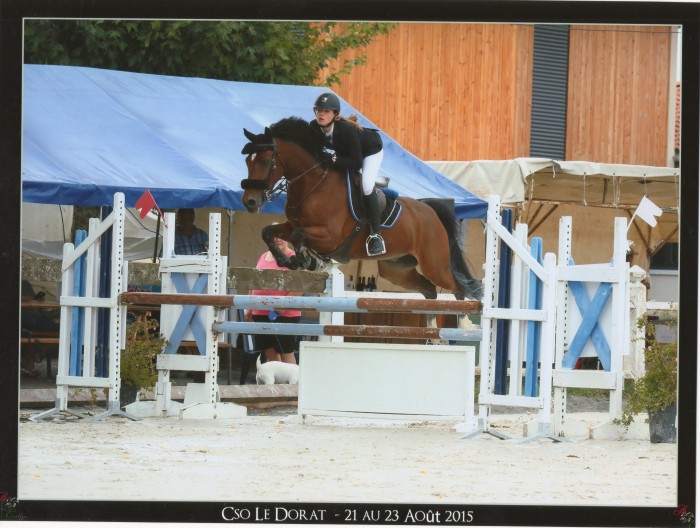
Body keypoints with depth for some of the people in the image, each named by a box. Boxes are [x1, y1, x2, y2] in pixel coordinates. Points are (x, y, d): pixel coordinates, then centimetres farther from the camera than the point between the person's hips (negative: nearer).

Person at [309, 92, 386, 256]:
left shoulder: (346, 130, -42)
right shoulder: (314, 127, -25)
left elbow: (357, 163, -38)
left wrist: (334, 159, -46)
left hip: (371, 150, -7)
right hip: (344, 151, 7)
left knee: (366, 187, -25)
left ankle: (375, 235, -13)